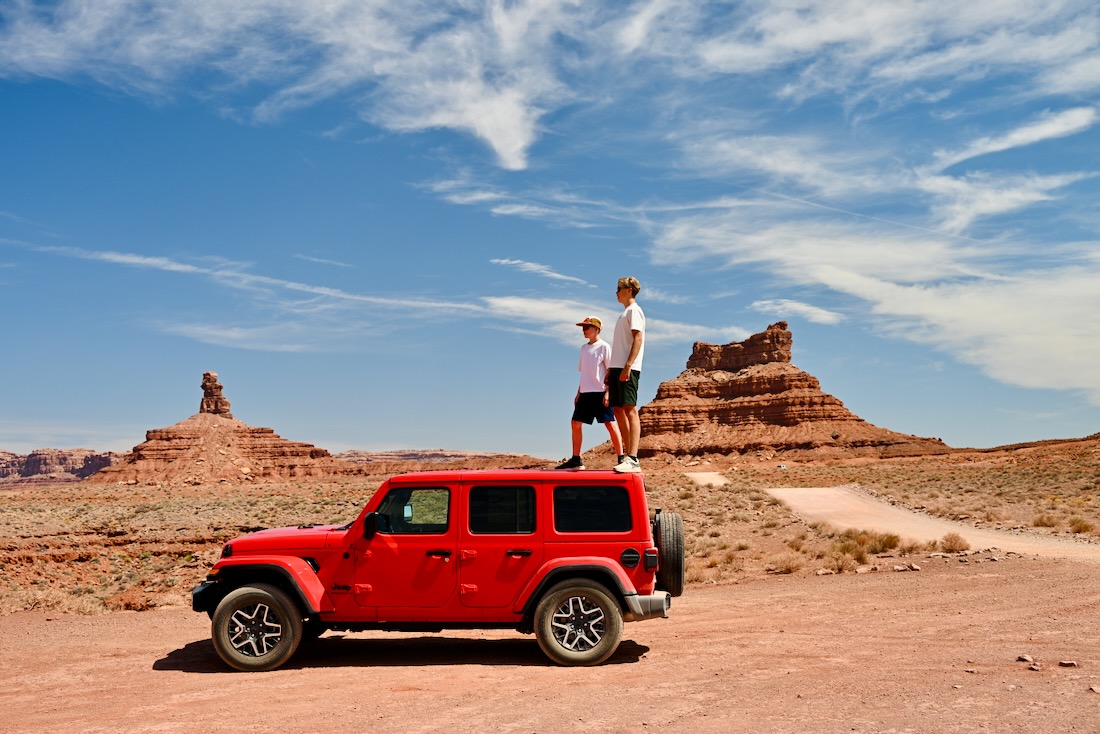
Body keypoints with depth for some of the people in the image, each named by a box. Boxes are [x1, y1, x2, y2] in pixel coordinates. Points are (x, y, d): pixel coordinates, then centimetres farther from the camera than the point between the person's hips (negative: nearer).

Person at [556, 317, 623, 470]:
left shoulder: (604, 347, -4)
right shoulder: (583, 348, 17)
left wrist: (608, 392, -16)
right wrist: (578, 392, 17)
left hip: (600, 392, -8)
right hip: (585, 393, 8)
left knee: (610, 424, -10)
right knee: (575, 423, 5)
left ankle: (621, 458, -6)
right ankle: (576, 459, 12)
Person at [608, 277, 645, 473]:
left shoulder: (633, 310, -4)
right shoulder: (624, 313, 24)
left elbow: (638, 339, -14)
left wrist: (627, 366, -23)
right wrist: (610, 370, 21)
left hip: (627, 369, -10)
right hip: (617, 368, 10)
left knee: (629, 410, -14)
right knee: (618, 411, 8)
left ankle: (633, 460, -20)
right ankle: (628, 456, 12)